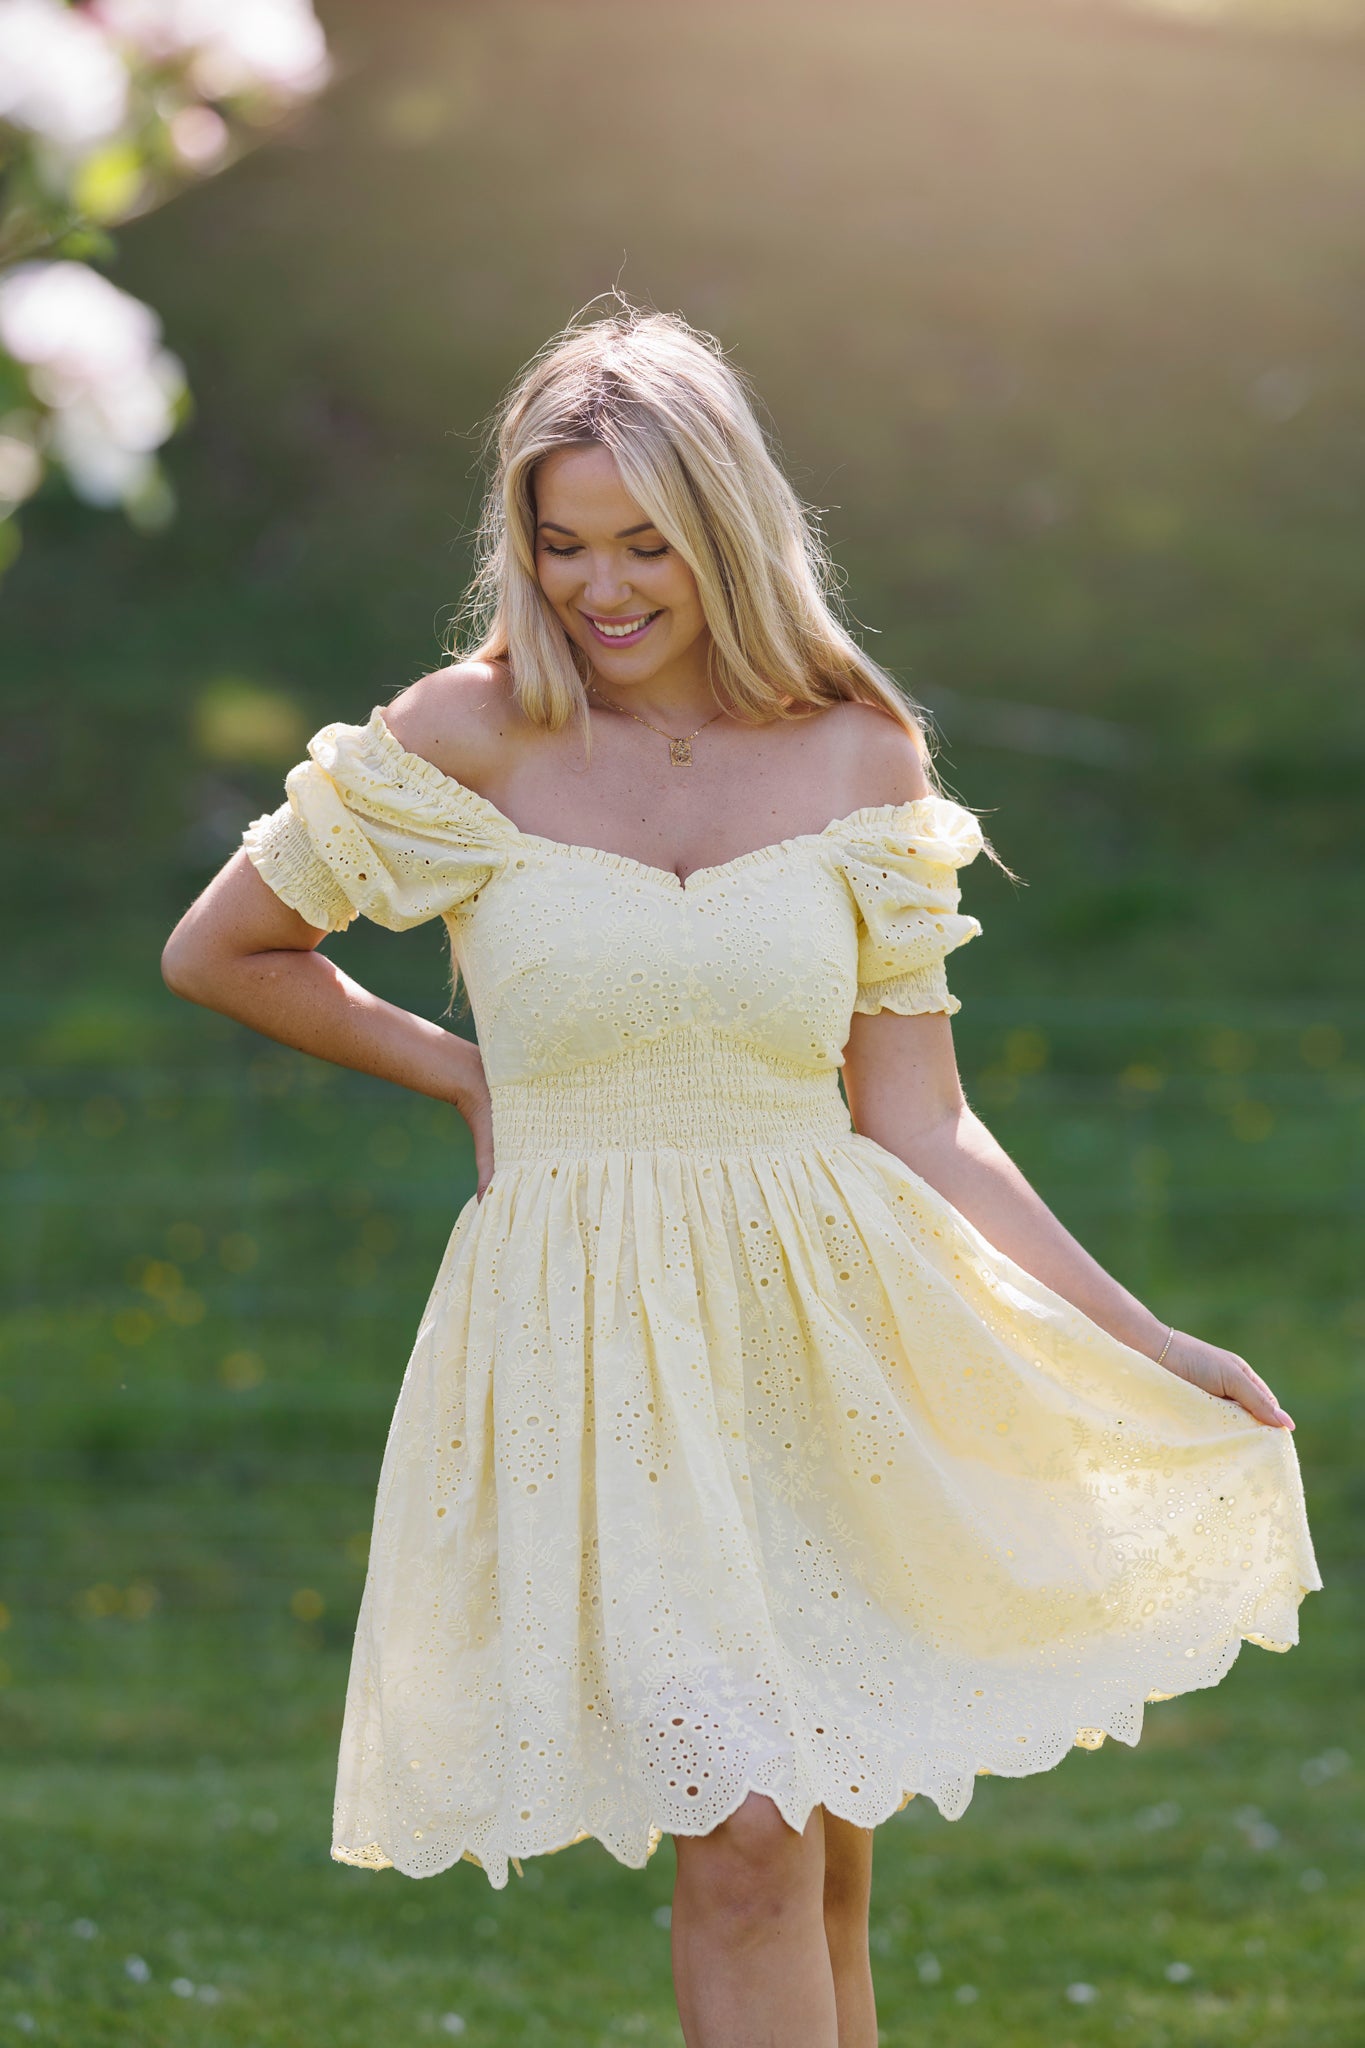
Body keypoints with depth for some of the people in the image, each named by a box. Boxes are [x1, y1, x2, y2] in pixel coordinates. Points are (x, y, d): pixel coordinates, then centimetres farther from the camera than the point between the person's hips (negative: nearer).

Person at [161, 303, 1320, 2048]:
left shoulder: (860, 758, 3)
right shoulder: (470, 743, -4)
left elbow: (921, 1130, 5)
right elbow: (219, 954, 9)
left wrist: (1144, 1346, 2)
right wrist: (468, 1080, 8)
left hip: (829, 1332, 3)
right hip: (593, 1350, -3)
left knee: (820, 1874, 7)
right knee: (742, 1840, -15)